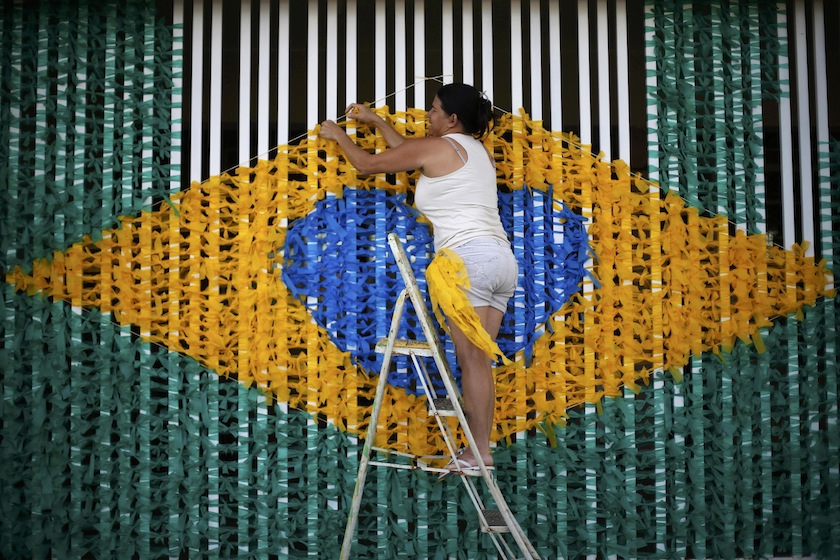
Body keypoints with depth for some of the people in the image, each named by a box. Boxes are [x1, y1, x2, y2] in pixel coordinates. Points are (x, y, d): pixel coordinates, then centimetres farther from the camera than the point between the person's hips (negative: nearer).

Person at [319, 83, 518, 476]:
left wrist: (339, 136, 28)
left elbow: (367, 164, 10)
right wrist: (376, 121, 44)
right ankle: (479, 450, 5)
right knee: (479, 362, 5)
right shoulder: (478, 150, 24)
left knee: (472, 359, -10)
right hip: (502, 259, 9)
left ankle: (479, 453, -10)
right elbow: (411, 156, 38)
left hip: (468, 257, -9)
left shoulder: (435, 146, 0)